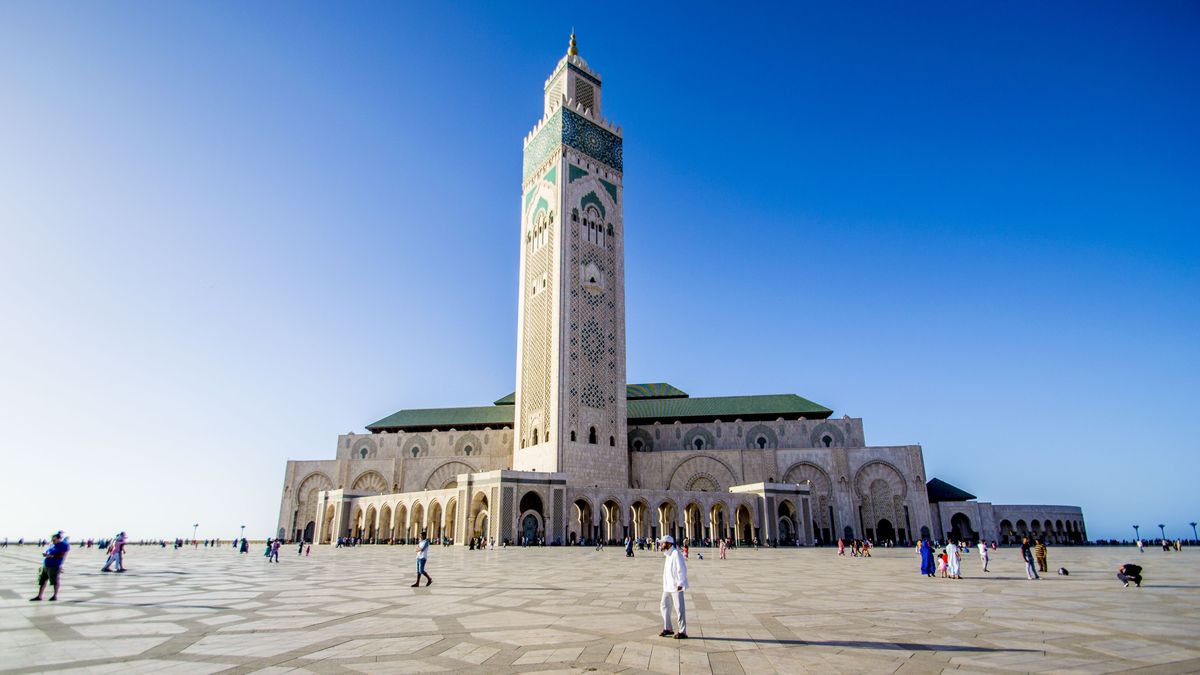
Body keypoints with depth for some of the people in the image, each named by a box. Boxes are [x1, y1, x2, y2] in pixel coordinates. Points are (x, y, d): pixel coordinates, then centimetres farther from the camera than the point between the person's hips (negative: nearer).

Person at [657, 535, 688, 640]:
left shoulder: (676, 553, -17)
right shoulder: (666, 554, 11)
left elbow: (682, 569, -20)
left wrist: (680, 584, -22)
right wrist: (664, 584, 19)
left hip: (676, 586, -9)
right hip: (667, 586, 9)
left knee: (679, 608, -1)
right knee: (665, 606, 14)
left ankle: (682, 632, 6)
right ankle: (667, 629, 26)